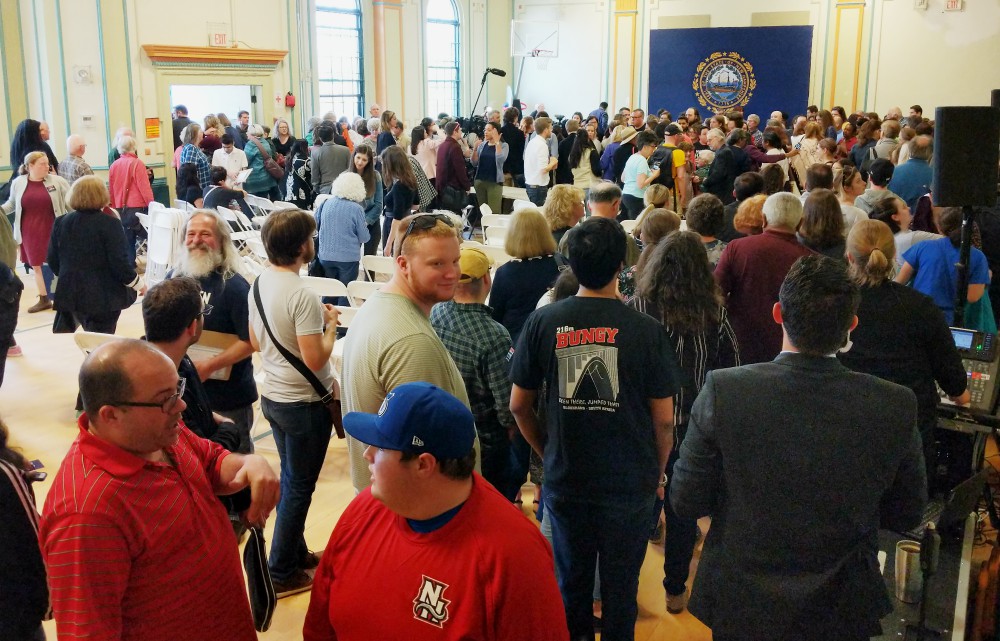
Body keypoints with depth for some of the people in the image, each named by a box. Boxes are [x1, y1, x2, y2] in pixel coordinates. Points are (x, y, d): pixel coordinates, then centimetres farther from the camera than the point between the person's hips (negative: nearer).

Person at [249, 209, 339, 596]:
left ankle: (296, 553, 36)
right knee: (299, 488, 5)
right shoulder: (302, 296, -25)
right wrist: (330, 325, -9)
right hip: (304, 404, -8)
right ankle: (281, 574, 16)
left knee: (290, 479, 21)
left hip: (273, 397, 8)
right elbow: (315, 360, -27)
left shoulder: (259, 285, 1)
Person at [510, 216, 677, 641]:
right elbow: (664, 419, -8)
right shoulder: (645, 330, -14)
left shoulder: (543, 322, -10)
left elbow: (519, 406, -2)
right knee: (621, 587, 16)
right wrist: (657, 473, 9)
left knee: (571, 582, 20)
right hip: (630, 482, -1)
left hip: (564, 479, 2)